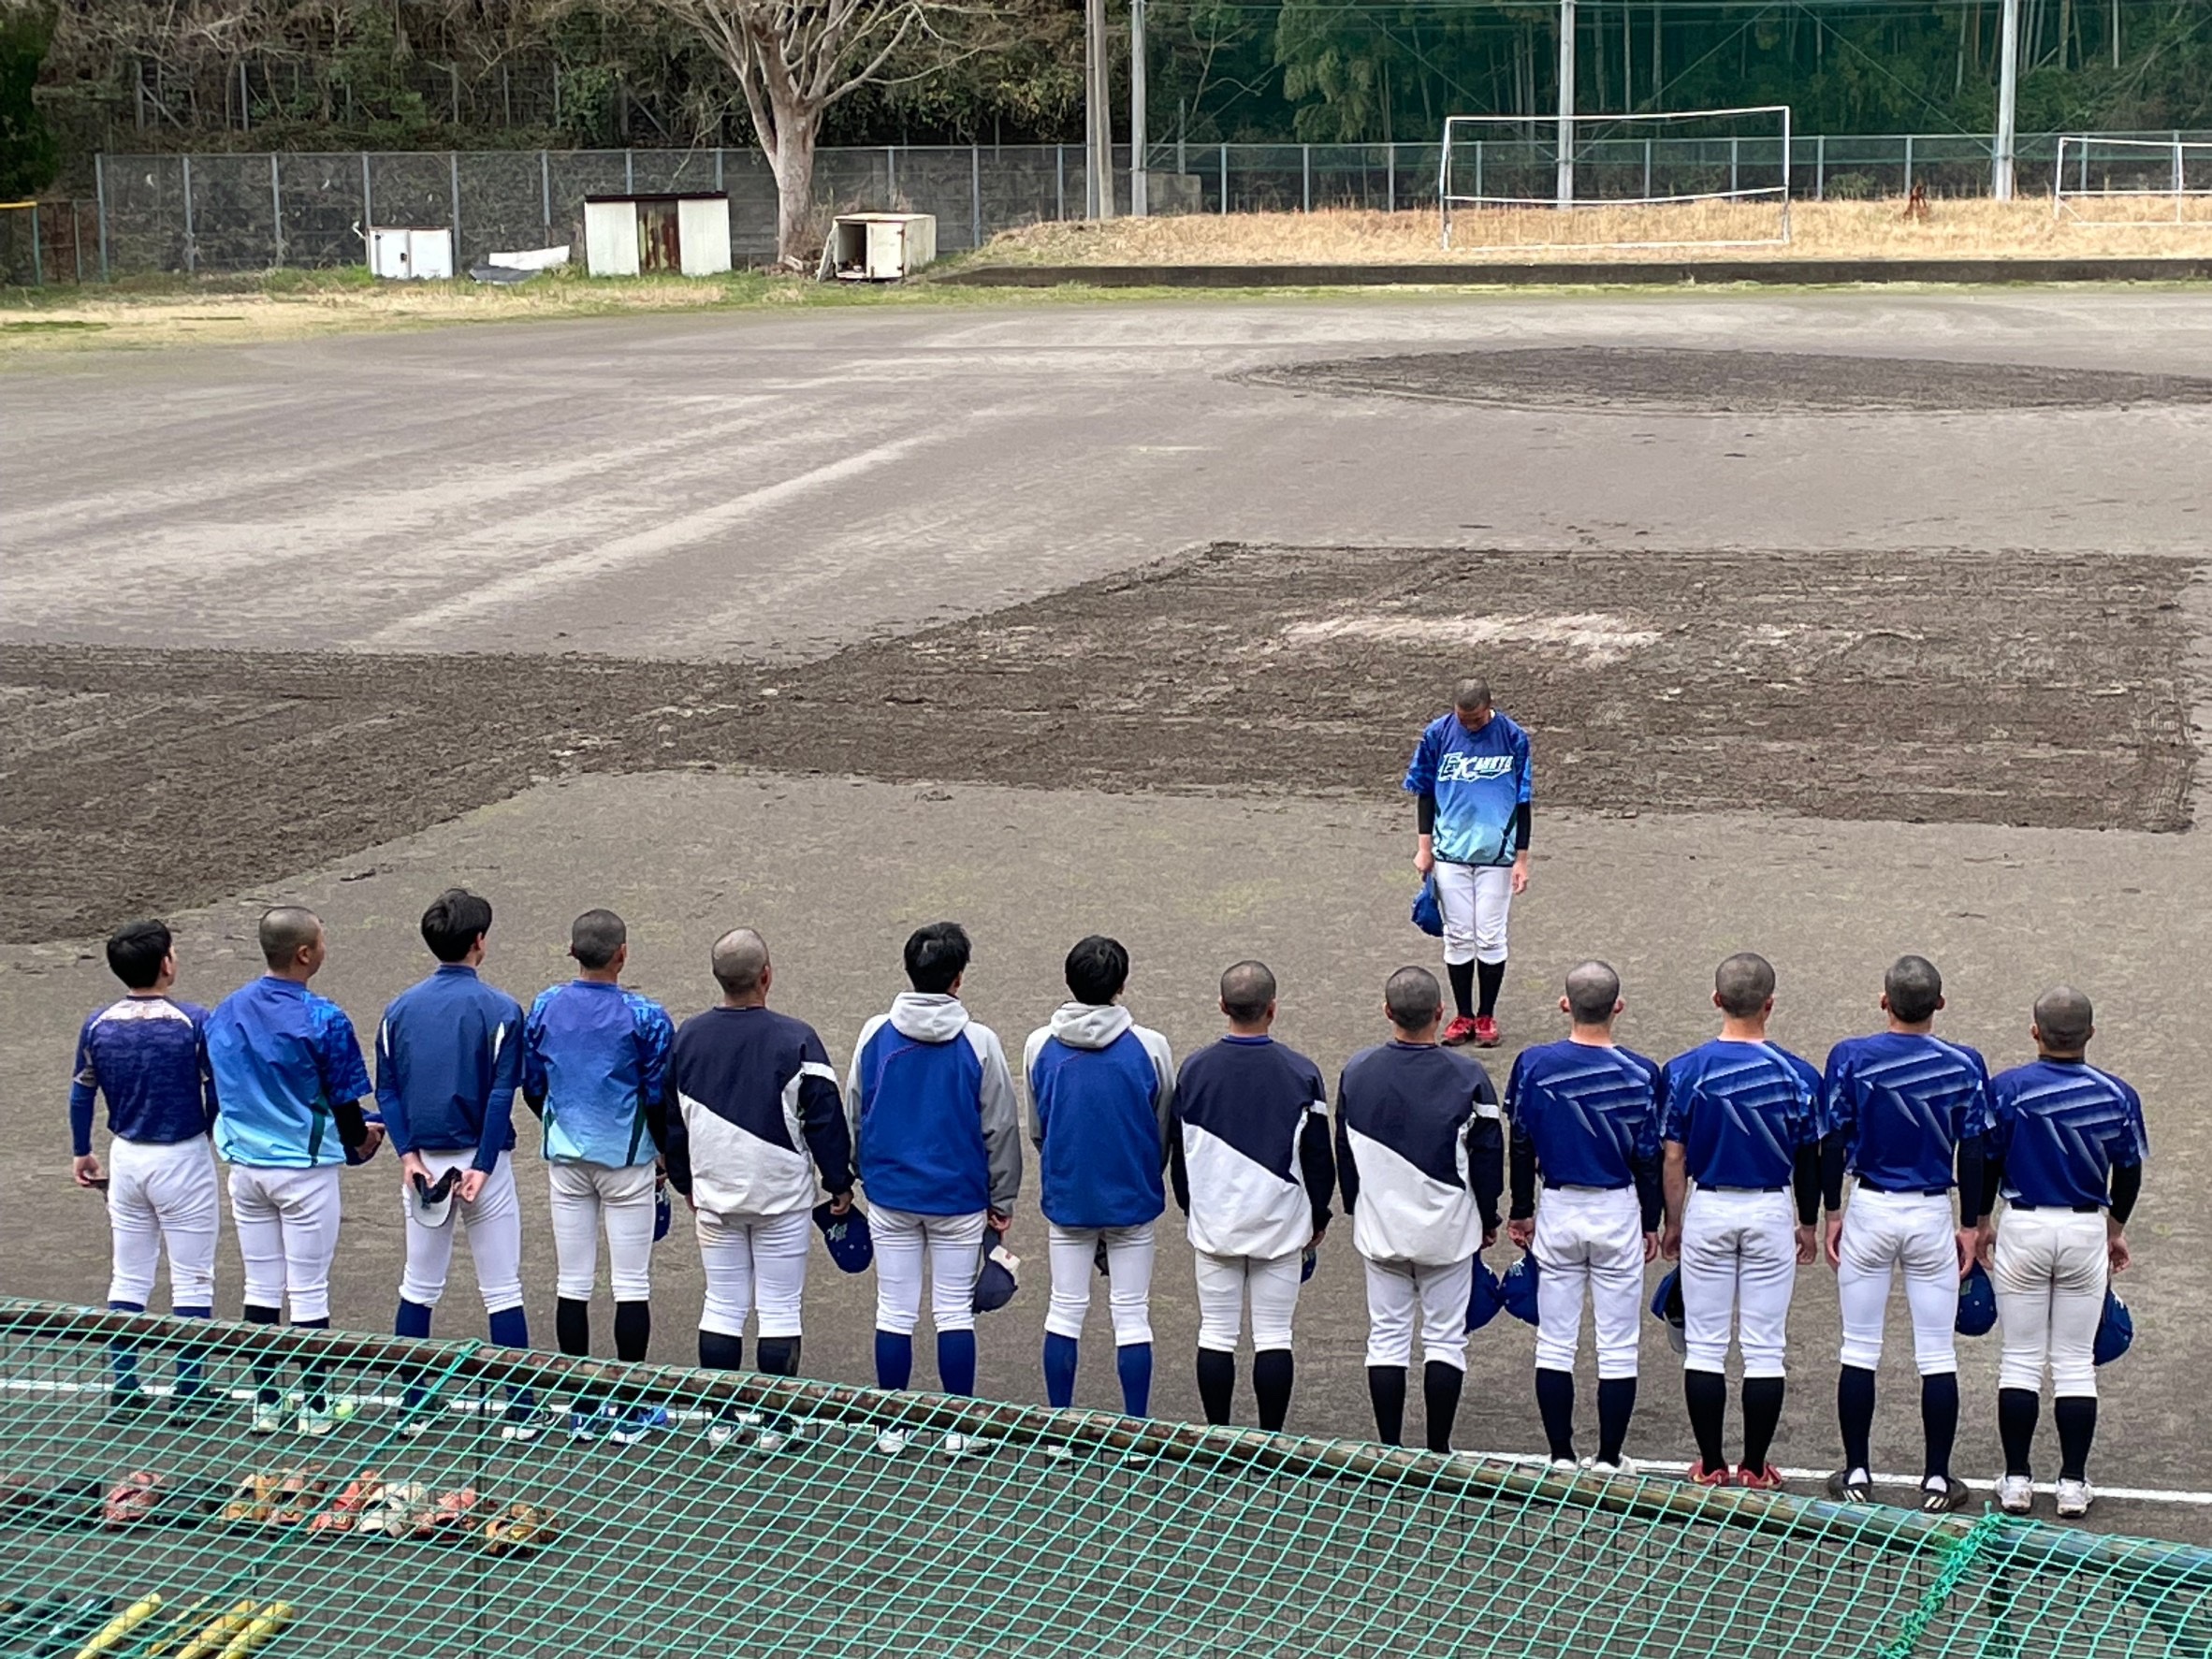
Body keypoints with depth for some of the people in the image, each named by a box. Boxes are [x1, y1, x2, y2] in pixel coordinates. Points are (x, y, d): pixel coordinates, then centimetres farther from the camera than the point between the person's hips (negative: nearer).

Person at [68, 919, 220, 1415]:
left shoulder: (98, 1026, -2)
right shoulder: (194, 1022, -16)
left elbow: (82, 1094, 8)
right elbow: (217, 1091, -9)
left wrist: (81, 1152, 22)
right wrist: (219, 1139, 10)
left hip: (126, 1157, 5)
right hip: (183, 1159, -4)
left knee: (128, 1279, 14)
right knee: (192, 1281, 5)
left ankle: (123, 1389, 17)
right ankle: (188, 1392, 7)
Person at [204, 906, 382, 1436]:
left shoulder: (224, 1013, 0)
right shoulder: (324, 1020, -17)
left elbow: (217, 1089, 9)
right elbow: (345, 1105, -9)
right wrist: (360, 1142, 11)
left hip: (244, 1167, 5)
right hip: (306, 1169, -5)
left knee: (261, 1288, 13)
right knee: (309, 1291, 4)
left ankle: (265, 1401, 19)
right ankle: (316, 1405, 11)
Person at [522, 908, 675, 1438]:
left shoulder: (544, 1008, -3)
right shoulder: (645, 1016, -14)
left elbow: (531, 1088, 6)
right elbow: (660, 1097, -9)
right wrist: (665, 1155, 7)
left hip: (565, 1160, 4)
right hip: (627, 1159, -3)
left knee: (572, 1283, 9)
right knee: (631, 1283, 5)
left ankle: (582, 1407, 12)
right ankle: (630, 1406, 9)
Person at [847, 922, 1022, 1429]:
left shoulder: (875, 1035, -3)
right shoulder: (979, 1043, -9)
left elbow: (854, 1117, 8)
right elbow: (1000, 1128, -3)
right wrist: (1001, 1201, 8)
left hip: (890, 1195, 2)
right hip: (959, 1198, -2)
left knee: (894, 1312, 8)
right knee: (955, 1312, 6)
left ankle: (892, 1425, 14)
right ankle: (959, 1426, 10)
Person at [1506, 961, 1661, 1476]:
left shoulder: (1534, 1065, -8)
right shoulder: (1640, 1072, -11)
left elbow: (1521, 1148, -1)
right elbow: (1648, 1158, -4)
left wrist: (1522, 1212, 12)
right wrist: (1651, 1223, 9)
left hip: (1556, 1211, 1)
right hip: (1618, 1212, -1)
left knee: (1555, 1345, 10)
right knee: (1617, 1348, 7)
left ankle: (1561, 1457, 14)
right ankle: (1609, 1460, 12)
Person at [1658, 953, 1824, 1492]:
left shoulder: (1684, 1070, -9)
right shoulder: (1798, 1075, -8)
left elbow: (1673, 1158, -4)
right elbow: (1808, 1162, 1)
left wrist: (1673, 1223, 8)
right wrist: (1806, 1224, 15)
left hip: (1707, 1210, 0)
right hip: (1771, 1212, 0)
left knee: (1705, 1346, 8)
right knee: (1765, 1348, 7)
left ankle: (1711, 1466, 12)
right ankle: (1755, 1468, 11)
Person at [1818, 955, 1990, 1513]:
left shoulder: (1850, 1058, -7)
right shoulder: (1964, 1066, -6)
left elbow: (1835, 1145, -4)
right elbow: (1971, 1154, -2)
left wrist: (1832, 1214, 6)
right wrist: (1969, 1225, 7)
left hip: (1868, 1212, 0)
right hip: (1933, 1215, 0)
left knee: (1859, 1350, 9)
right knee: (1937, 1355, 7)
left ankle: (1856, 1474, 14)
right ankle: (1937, 1480, 11)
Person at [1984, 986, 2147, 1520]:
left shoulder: (2006, 1088, -10)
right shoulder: (2117, 1095, -4)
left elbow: (1988, 1163, -3)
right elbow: (2128, 1173, 5)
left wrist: (1980, 1224, 12)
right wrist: (2116, 1230, 21)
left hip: (2023, 1228, -1)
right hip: (2086, 1229, 1)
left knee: (2020, 1360, 7)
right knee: (2076, 1363, 8)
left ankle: (2016, 1480, 8)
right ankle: (2073, 1485, 9)